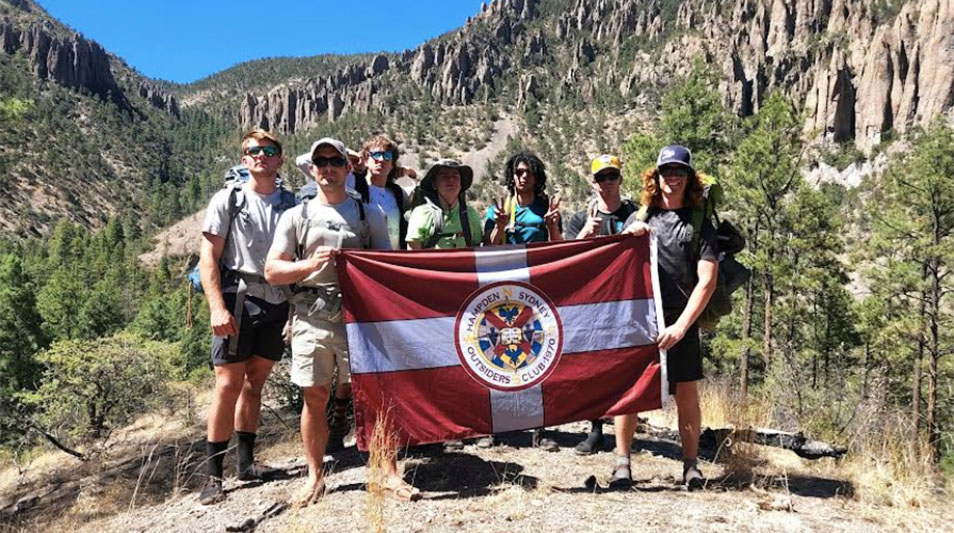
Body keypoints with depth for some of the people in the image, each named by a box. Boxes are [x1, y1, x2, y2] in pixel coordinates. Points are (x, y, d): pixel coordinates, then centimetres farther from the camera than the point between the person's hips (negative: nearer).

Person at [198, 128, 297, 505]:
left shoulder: (290, 203, 10)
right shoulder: (228, 199, 2)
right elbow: (208, 258, -3)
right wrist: (217, 307, -14)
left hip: (277, 303, 4)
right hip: (238, 300, -3)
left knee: (255, 382, 12)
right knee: (228, 385, -5)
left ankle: (247, 462, 22)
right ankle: (213, 476, 5)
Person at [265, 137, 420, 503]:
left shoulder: (369, 213, 10)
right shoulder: (296, 216, 10)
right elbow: (272, 271, 6)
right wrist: (309, 265, -12)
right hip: (311, 319, 1)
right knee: (315, 397, 7)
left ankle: (390, 474, 11)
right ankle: (315, 477, 23)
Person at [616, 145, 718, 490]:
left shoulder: (699, 223, 6)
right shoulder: (639, 218, 12)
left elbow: (707, 281, -3)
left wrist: (681, 325, -12)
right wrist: (629, 238, -8)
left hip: (680, 322, -1)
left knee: (686, 392, 4)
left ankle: (691, 464, 18)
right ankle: (622, 462, 9)